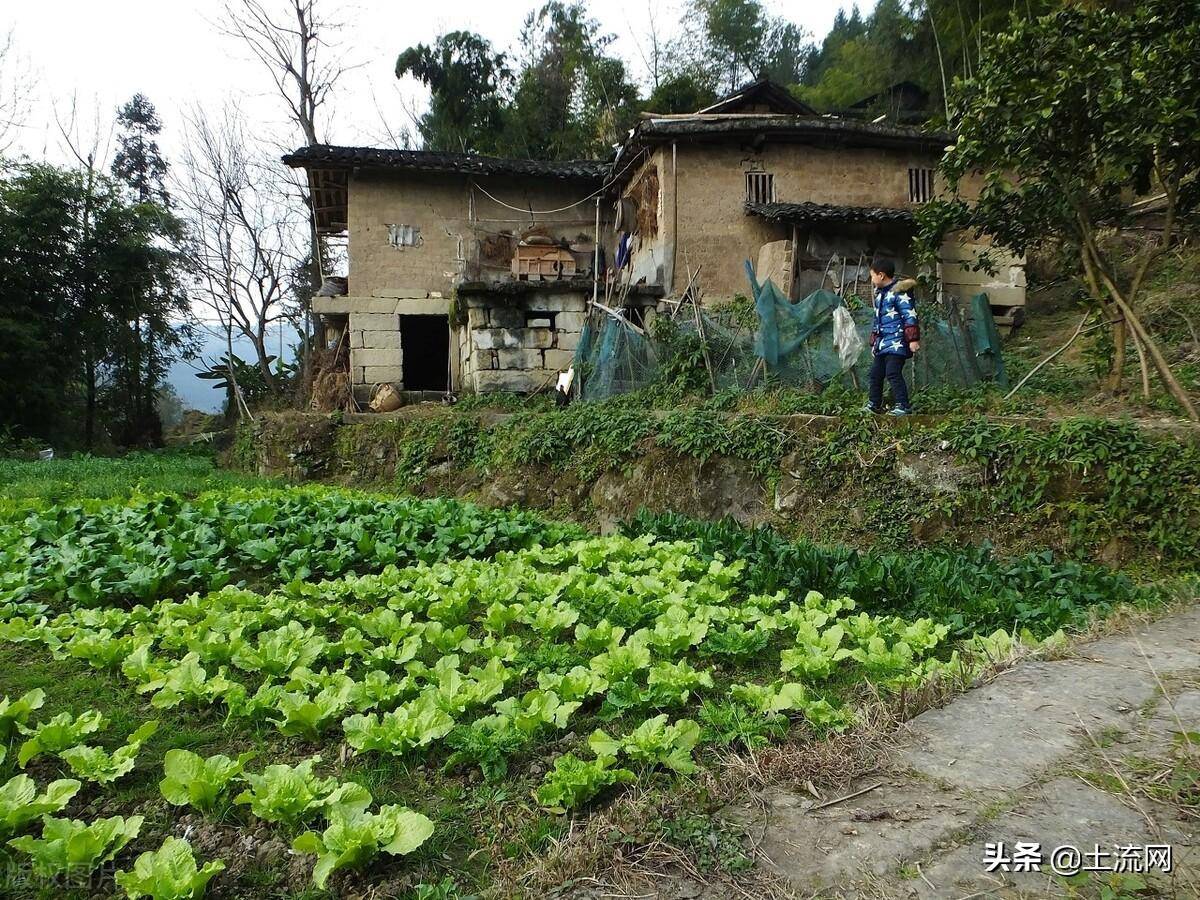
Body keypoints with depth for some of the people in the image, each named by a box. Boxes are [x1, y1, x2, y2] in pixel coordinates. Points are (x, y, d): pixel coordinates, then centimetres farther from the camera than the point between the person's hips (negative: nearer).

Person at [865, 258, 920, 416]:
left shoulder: (899, 292, -10)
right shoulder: (879, 294, 19)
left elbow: (910, 316, -15)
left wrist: (913, 339, -20)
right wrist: (874, 342, 28)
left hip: (896, 342, -9)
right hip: (882, 343, 9)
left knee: (893, 373, -15)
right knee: (875, 373, 11)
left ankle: (903, 406, -10)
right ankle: (874, 404, 22)